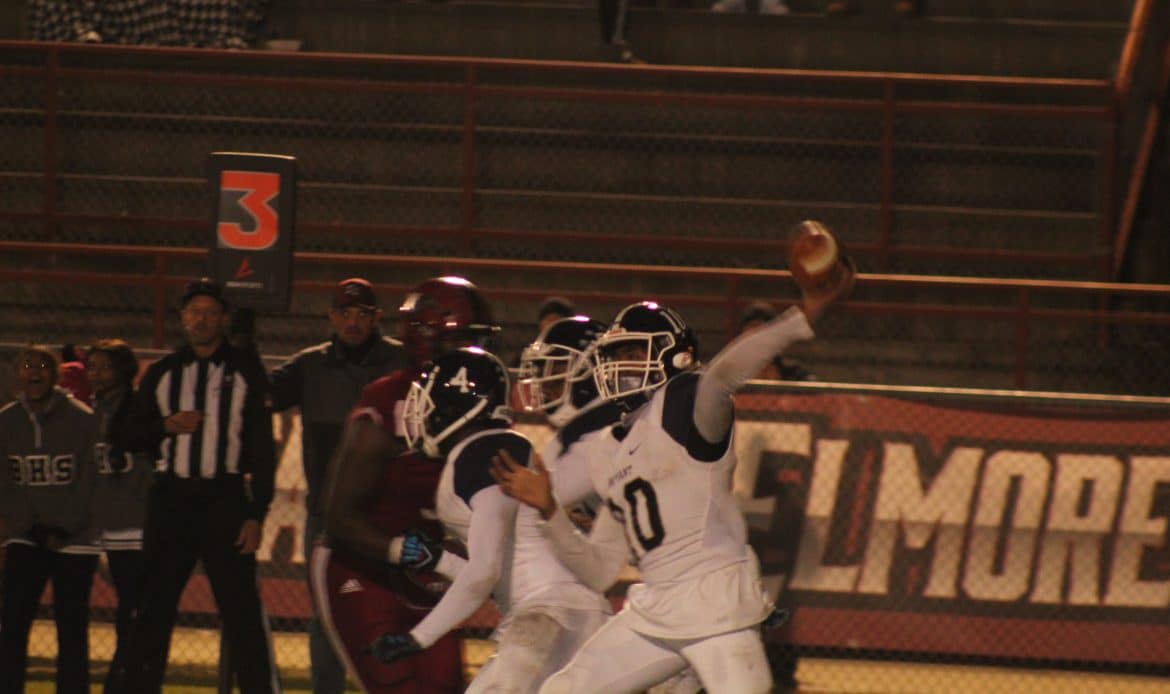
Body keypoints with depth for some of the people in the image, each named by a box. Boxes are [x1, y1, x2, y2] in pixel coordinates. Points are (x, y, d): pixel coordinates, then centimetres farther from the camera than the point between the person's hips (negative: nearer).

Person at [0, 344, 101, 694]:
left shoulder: (83, 420, -4)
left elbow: (90, 482, -4)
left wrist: (61, 529, -10)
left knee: (71, 629, -2)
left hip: (75, 539, -2)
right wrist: (33, 527, -7)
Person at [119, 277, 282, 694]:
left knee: (242, 609, -8)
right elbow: (129, 438, 13)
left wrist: (256, 514, -8)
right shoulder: (162, 374, 13)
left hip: (224, 499, -3)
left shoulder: (245, 372, 4)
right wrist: (166, 426, -8)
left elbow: (262, 448, 0)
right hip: (170, 499, 3)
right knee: (153, 608, 4)